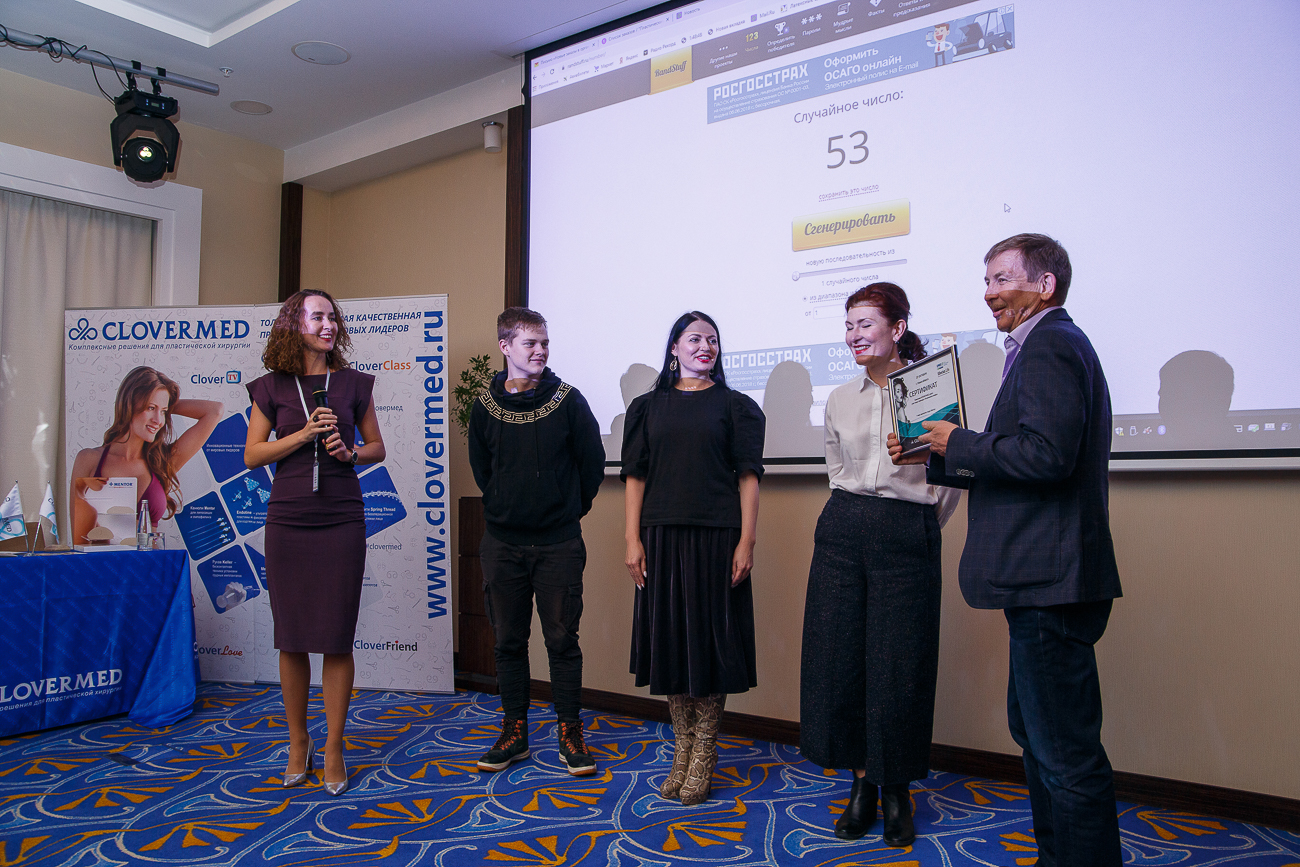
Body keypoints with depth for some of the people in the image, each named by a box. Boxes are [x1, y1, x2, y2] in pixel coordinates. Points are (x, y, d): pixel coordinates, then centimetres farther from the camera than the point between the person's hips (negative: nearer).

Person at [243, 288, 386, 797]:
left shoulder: (353, 384, 6)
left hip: (342, 521, 0)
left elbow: (376, 447, 12)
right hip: (288, 521, 0)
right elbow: (252, 455, 3)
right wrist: (304, 434, -10)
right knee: (292, 639, 7)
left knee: (337, 638, 1)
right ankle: (298, 742, 24)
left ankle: (334, 747, 14)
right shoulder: (272, 388, 5)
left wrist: (349, 452, -9)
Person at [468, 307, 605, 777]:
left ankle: (570, 735, 15)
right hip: (502, 544, 2)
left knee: (562, 640, 3)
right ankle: (514, 732, 23)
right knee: (508, 641, 9)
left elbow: (593, 462, 4)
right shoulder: (485, 407, 4)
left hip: (559, 544, -2)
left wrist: (569, 509, 8)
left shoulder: (568, 400, -3)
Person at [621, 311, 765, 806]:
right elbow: (635, 476, 7)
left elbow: (748, 478, 0)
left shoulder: (736, 406, 6)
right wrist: (633, 539, -2)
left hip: (716, 537, -2)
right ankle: (682, 749, 21)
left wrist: (746, 542, -9)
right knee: (669, 635, 7)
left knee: (710, 636, 1)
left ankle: (704, 754, 15)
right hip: (661, 537, 2)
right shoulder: (648, 407, 11)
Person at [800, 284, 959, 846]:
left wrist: (915, 525, 7)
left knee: (899, 666, 1)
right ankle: (860, 783, 23)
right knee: (839, 656, 5)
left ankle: (896, 790, 21)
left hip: (908, 538, -4)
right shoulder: (840, 400, 10)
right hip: (842, 532, 4)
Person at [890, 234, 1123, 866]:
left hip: (1051, 582, -12)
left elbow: (1046, 456, -26)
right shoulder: (1050, 346, 21)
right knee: (1035, 729, 21)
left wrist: (961, 444, -13)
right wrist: (936, 458, 17)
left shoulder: (1050, 345, -12)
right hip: (1043, 580, 12)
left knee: (1065, 752, -3)